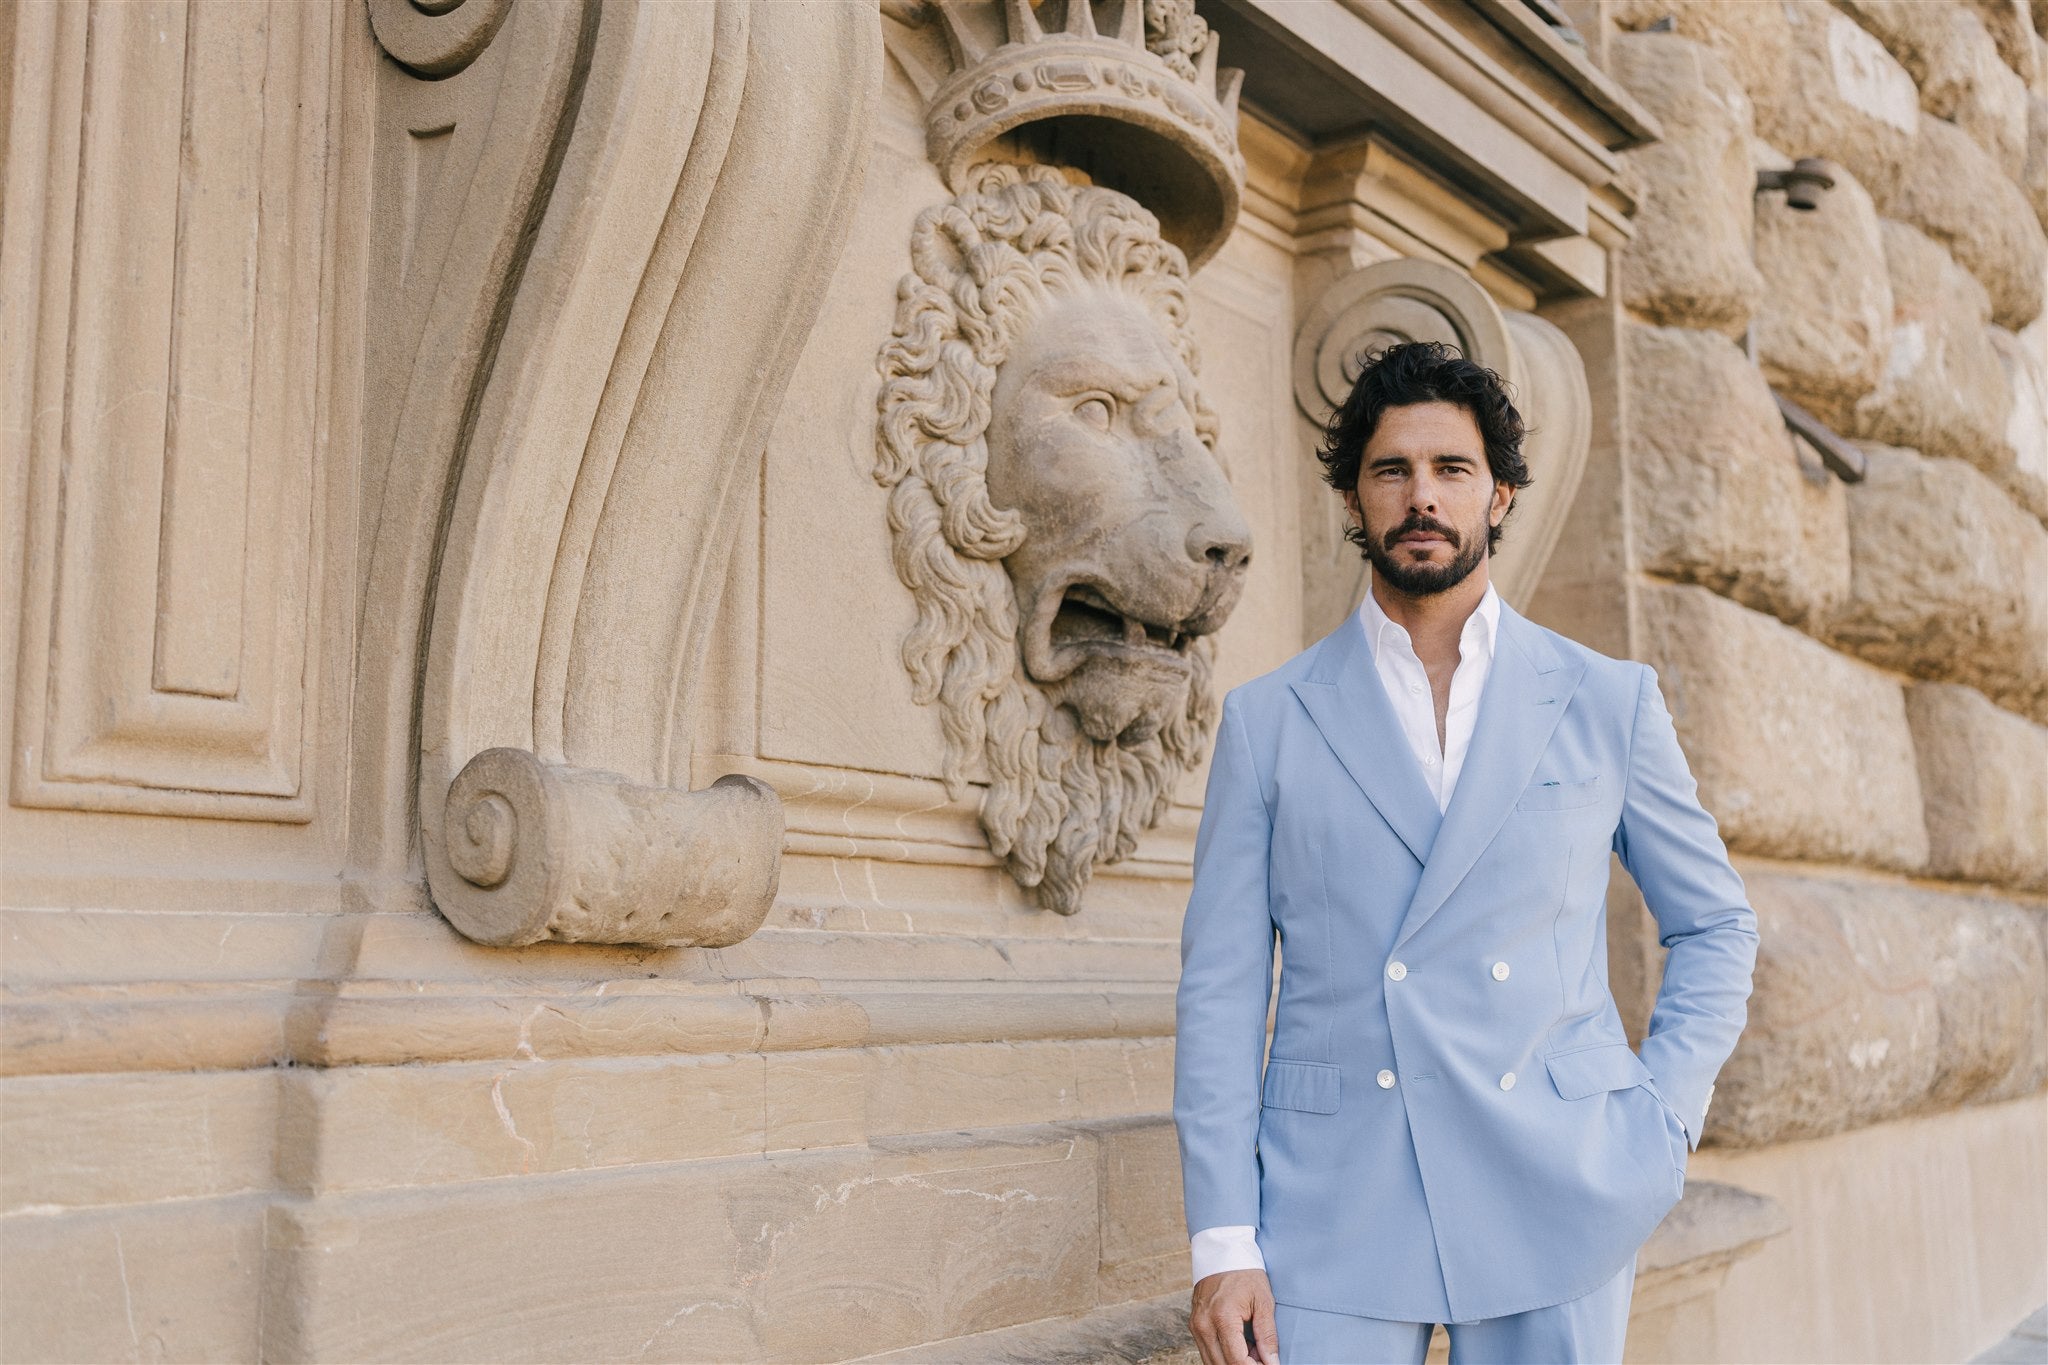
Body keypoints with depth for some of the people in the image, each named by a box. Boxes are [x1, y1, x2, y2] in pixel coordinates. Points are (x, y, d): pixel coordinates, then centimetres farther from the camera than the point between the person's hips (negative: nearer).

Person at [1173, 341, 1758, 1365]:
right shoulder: (1267, 721, 4)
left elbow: (1716, 924, 15)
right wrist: (1223, 1242, -5)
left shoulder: (1611, 703, 6)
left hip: (1555, 1203, 1)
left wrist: (1664, 1124, 2)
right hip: (1332, 1216, 0)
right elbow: (1220, 986, 1)